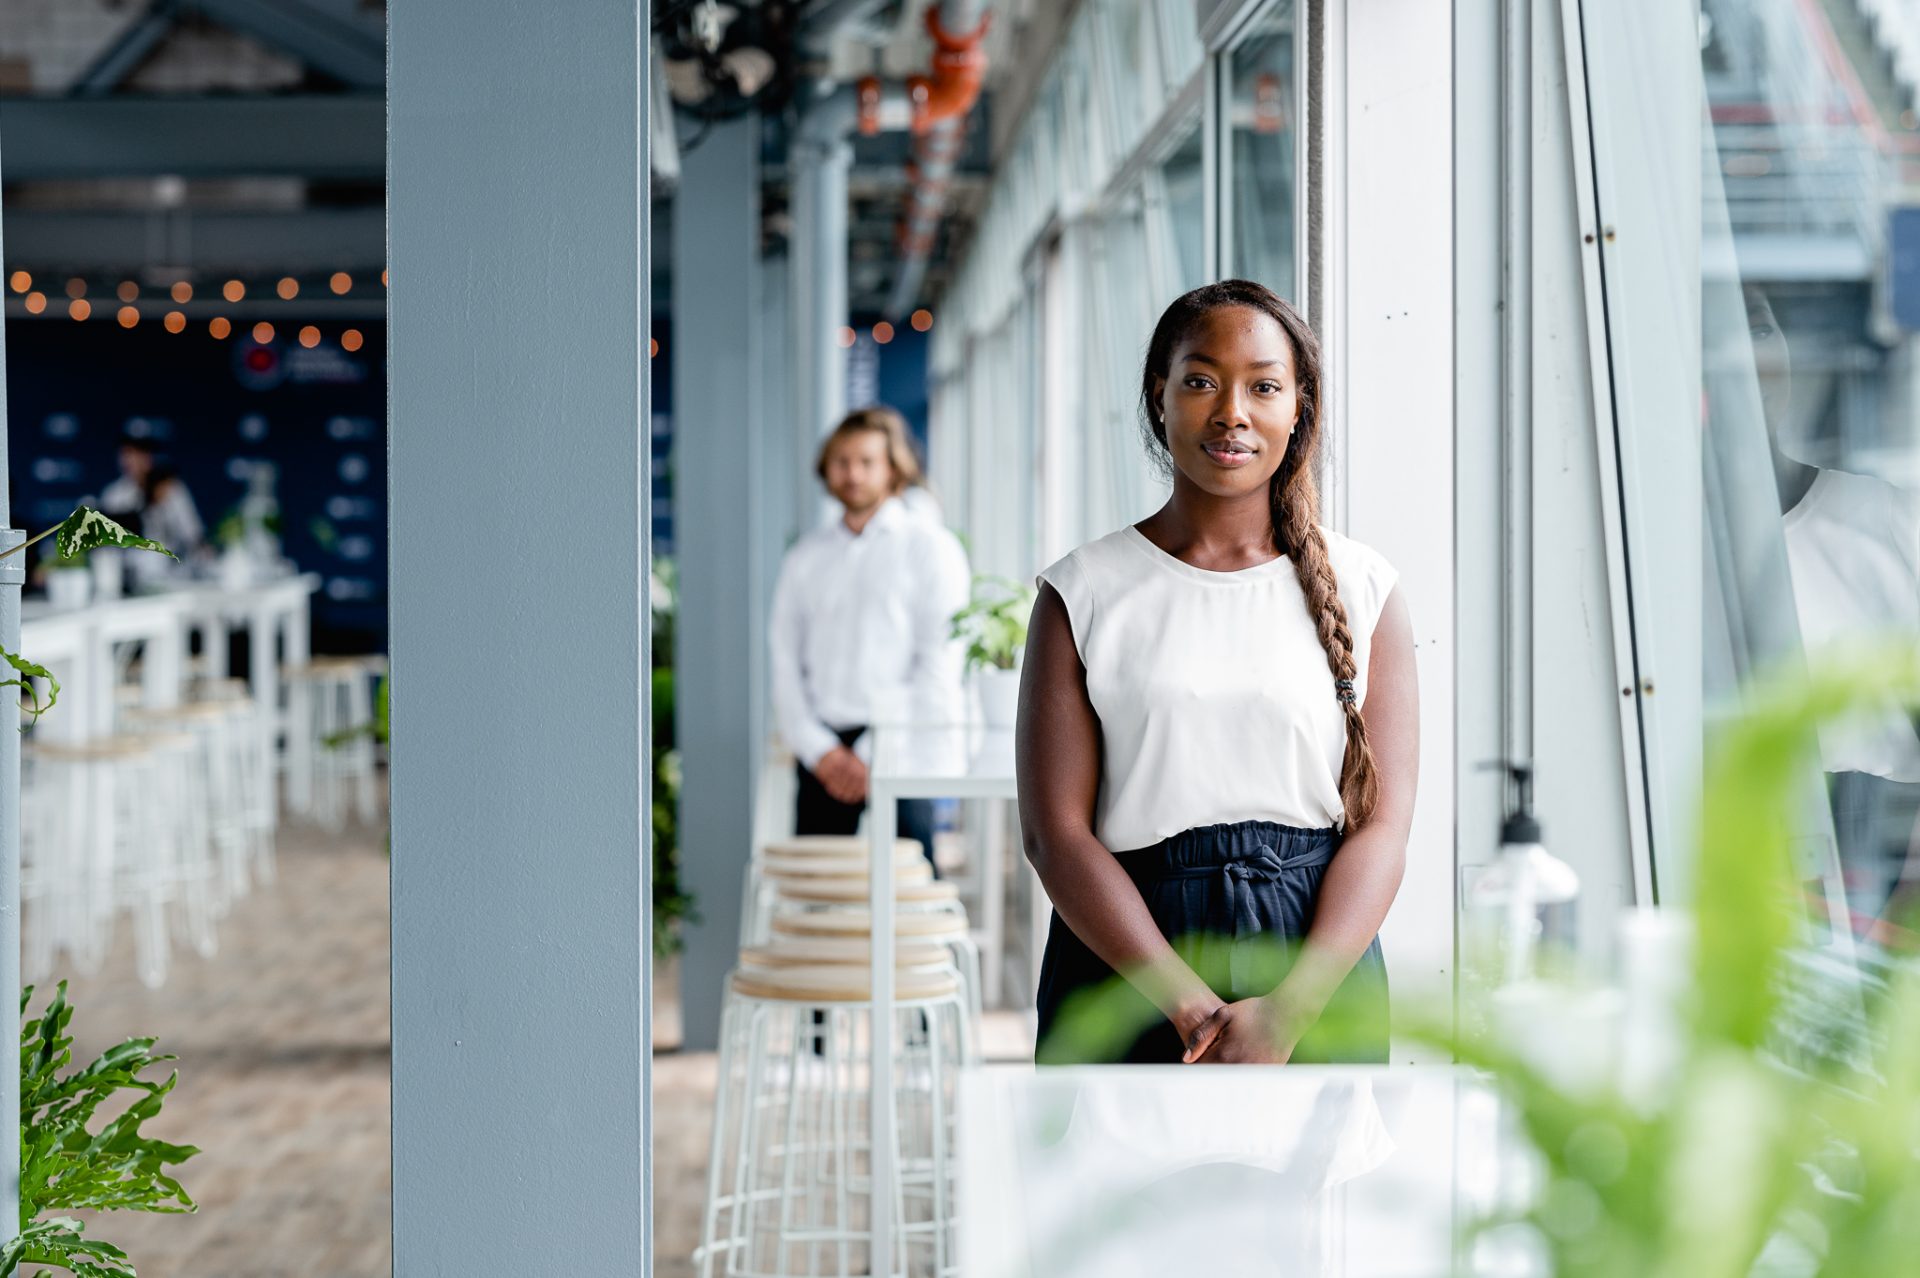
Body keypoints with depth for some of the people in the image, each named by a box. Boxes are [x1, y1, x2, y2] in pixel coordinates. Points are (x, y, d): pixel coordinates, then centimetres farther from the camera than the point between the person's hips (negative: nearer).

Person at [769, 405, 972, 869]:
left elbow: (939, 668, -3)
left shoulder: (930, 547, 4)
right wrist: (819, 749, -3)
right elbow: (785, 661, 12)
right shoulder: (806, 557, 17)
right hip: (822, 749, 4)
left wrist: (873, 755, -9)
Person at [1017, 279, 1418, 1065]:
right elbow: (1054, 830, -3)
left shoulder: (1364, 588, 6)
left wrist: (1287, 1012, -15)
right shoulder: (1084, 593, 4)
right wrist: (1193, 1007, -14)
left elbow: (1383, 829, -1)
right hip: (1126, 974, 0)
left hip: (1323, 976, 1)